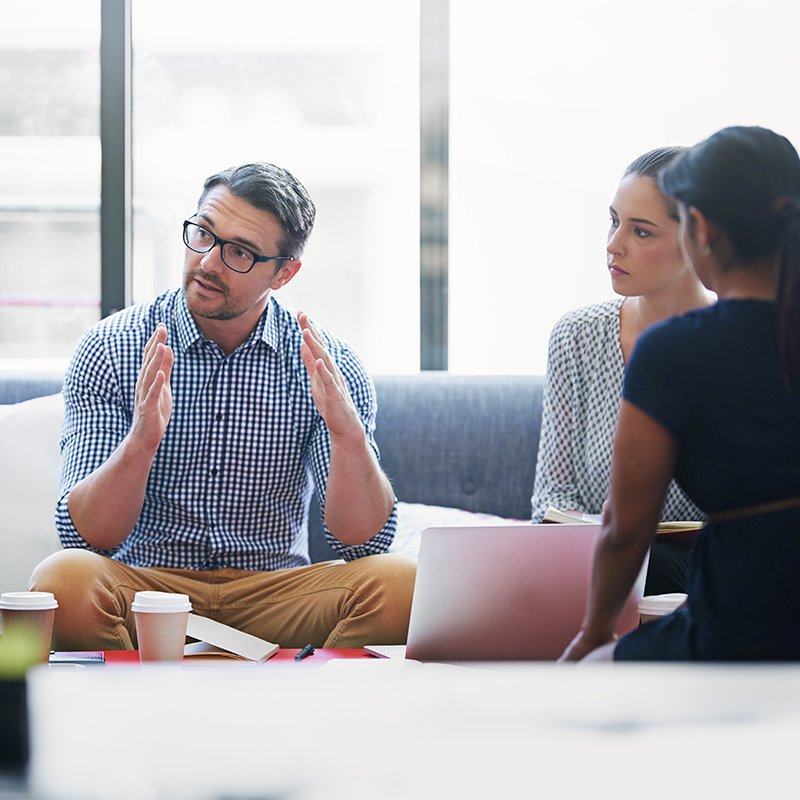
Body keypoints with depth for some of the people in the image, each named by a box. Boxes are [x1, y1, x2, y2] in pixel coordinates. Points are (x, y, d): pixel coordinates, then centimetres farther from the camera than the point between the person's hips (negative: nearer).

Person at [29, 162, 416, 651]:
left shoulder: (329, 367, -1)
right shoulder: (110, 351, -4)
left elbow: (364, 541, -9)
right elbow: (86, 537, -12)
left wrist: (348, 433, -28)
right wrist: (141, 442, -31)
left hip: (274, 596, 1)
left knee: (398, 583, -26)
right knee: (65, 579, -32)